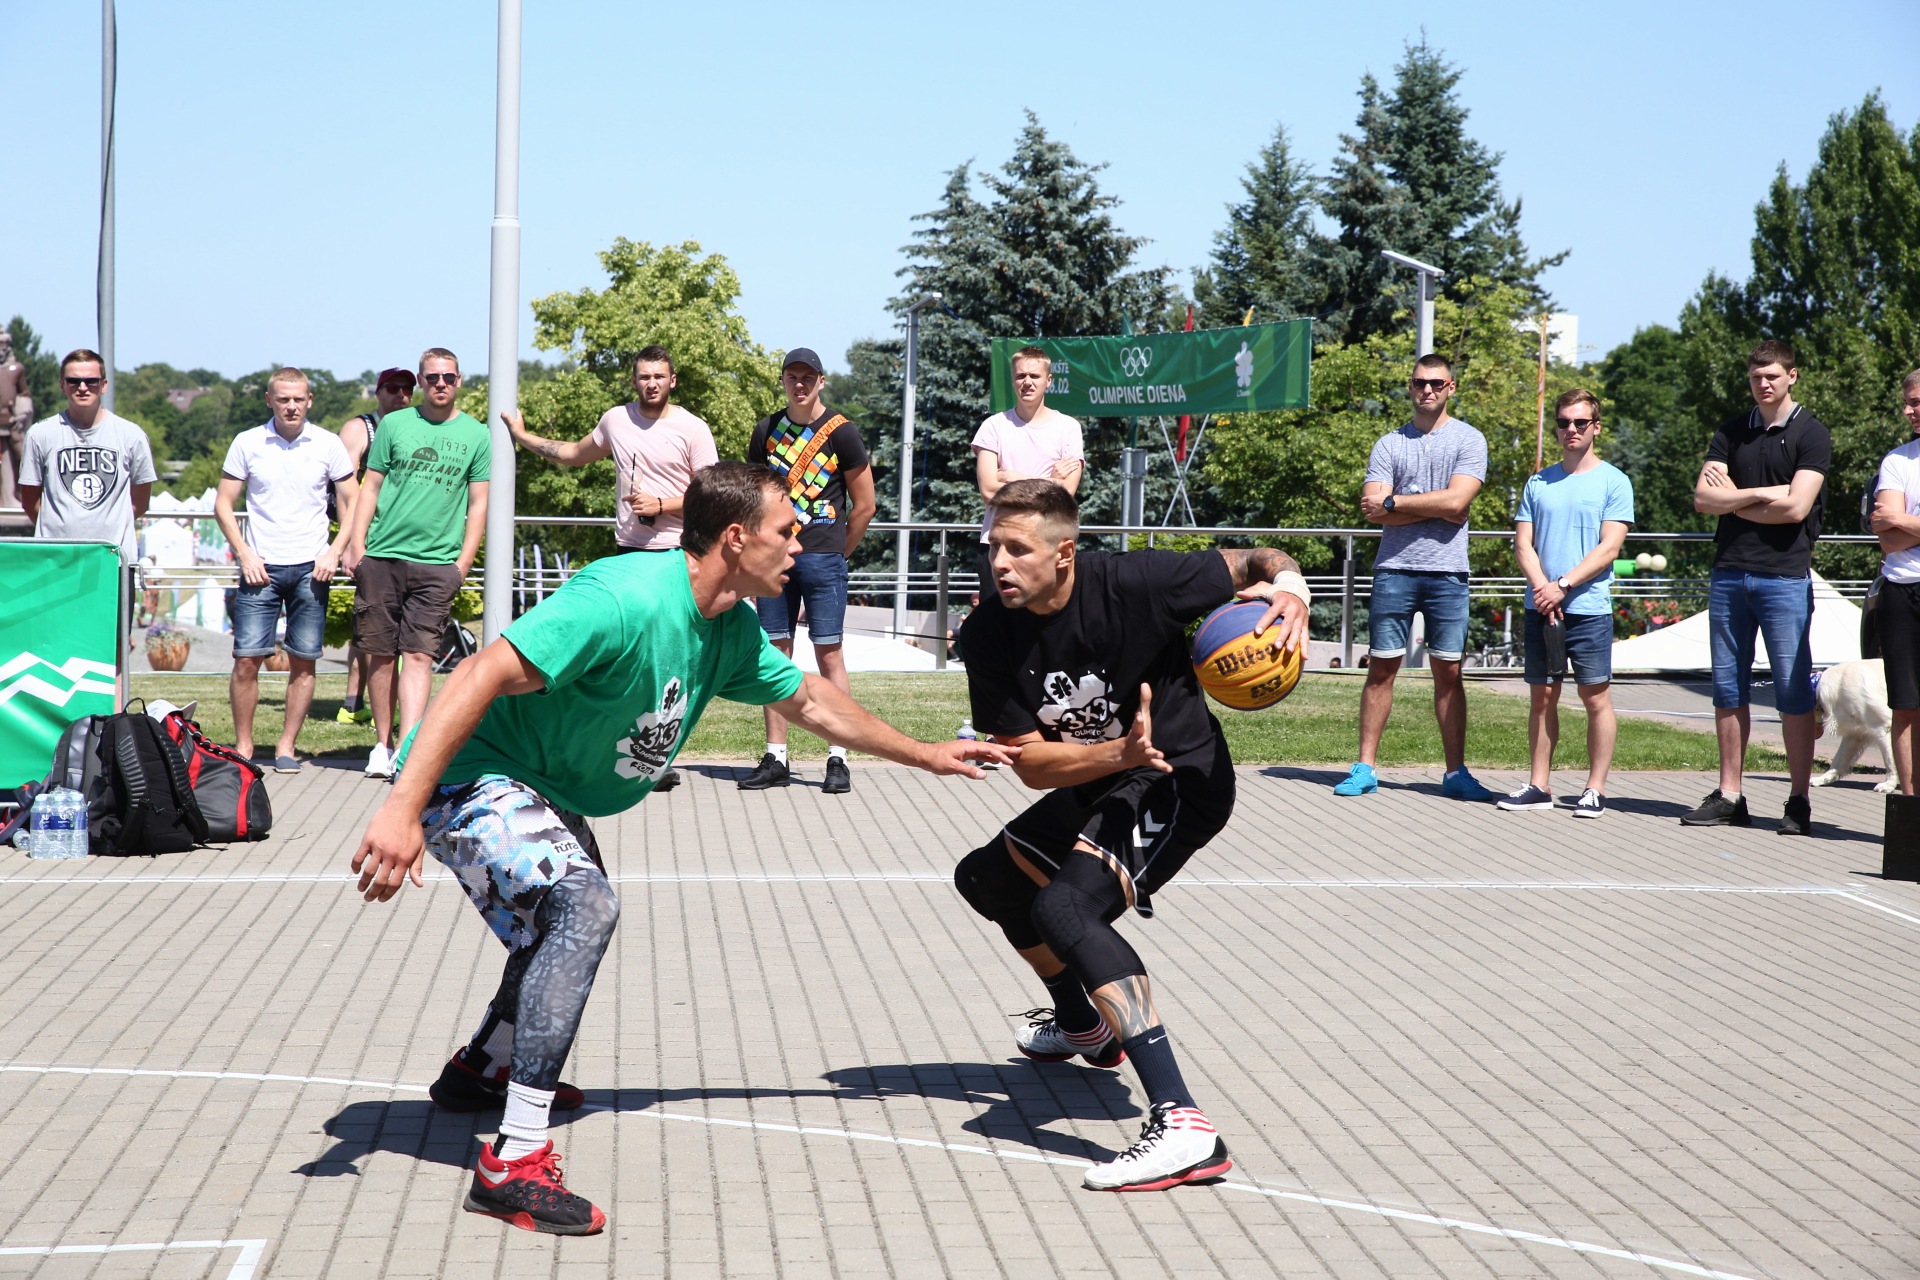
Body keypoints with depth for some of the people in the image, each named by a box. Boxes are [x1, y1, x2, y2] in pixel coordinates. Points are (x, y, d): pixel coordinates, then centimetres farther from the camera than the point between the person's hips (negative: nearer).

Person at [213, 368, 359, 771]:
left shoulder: (328, 445, 4)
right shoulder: (247, 443, 3)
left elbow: (352, 503, 8)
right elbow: (223, 504, 6)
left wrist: (334, 552, -5)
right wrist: (245, 554, -5)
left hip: (310, 567, 1)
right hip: (260, 567, -1)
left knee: (303, 661, 1)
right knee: (246, 659, -5)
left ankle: (286, 747, 11)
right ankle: (243, 746, 6)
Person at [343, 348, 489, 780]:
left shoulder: (476, 436, 7)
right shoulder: (394, 425, 9)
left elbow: (478, 505, 8)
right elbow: (371, 488, 10)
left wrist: (463, 562, -1)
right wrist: (356, 544, 0)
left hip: (438, 563, -1)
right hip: (381, 557, 1)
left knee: (419, 655, -8)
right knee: (380, 653, 5)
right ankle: (383, 743, 15)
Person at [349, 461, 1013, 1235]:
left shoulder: (733, 632, -2)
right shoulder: (624, 599, -31)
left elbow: (811, 703, 17)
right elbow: (482, 675, -35)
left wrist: (925, 755, 23)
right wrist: (402, 808, -41)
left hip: (543, 791, 10)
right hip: (467, 774, -10)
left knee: (576, 913, 30)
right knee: (584, 907, -29)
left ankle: (481, 1071, 54)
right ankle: (513, 1164, -27)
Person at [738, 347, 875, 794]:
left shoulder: (841, 432, -2)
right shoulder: (767, 430, 10)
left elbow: (864, 505, 1)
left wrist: (838, 554, 5)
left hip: (822, 558, -4)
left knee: (829, 654, -4)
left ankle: (838, 760, 0)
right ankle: (775, 759, 10)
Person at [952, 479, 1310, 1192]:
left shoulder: (1132, 584, -24)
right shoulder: (989, 634, -12)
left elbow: (1254, 563, -11)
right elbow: (1033, 764, -15)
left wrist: (1288, 585, -35)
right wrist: (1122, 750, -33)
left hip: (1181, 780, -8)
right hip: (1094, 786, 8)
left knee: (1064, 906, -30)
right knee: (986, 879, 24)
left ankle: (1180, 1123, -39)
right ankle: (1083, 1025, 52)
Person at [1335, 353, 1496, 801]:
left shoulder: (1468, 440, 4)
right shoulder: (1389, 444, 9)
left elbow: (1455, 500, -11)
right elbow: (1372, 509, -3)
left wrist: (1394, 502, -5)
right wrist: (1435, 509, -9)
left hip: (1447, 574, -1)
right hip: (1394, 569, 1)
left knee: (1448, 673, 4)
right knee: (1381, 669, 2)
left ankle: (1455, 773, 9)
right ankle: (1365, 768, 6)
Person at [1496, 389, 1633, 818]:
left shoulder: (1613, 481, 1)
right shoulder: (1539, 483, 12)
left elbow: (1609, 547, -7)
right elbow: (1523, 545, 8)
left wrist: (1564, 585, -14)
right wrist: (1542, 588, -10)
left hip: (1590, 608, -4)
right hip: (1540, 607, 4)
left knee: (1596, 698, -1)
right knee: (1542, 697, 7)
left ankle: (1596, 790, 4)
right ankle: (1539, 786, 13)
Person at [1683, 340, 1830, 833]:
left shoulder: (1810, 434, 0)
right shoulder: (1731, 432, 14)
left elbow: (1796, 507, -12)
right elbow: (1703, 498, 3)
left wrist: (1733, 497, -2)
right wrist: (1763, 494, -7)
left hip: (1785, 576, -5)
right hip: (1728, 573, 5)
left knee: (1794, 692, -3)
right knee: (1728, 689, 6)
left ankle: (1798, 800, 2)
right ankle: (1729, 796, 10)